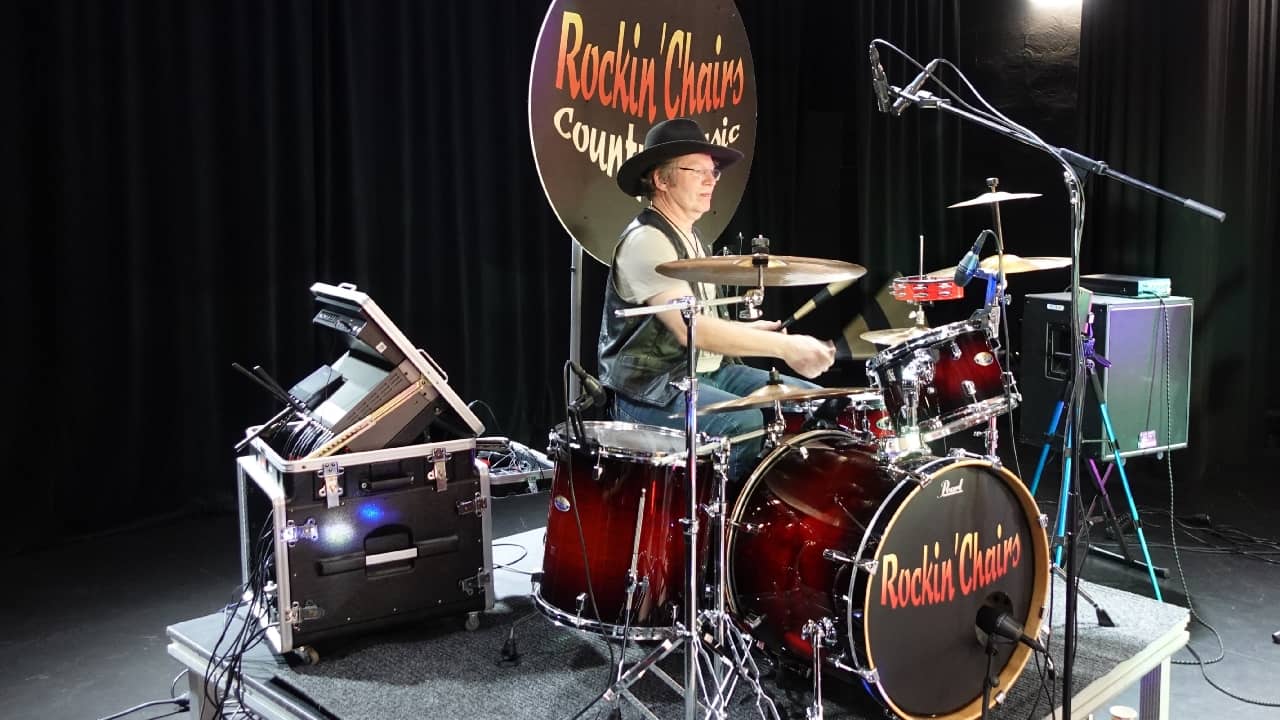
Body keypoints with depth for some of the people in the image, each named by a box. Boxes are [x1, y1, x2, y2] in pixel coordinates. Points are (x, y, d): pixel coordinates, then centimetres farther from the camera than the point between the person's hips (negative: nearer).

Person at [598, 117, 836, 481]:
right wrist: (784, 347, -29)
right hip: (652, 387, -9)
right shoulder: (646, 241, -17)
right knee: (747, 421, -32)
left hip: (709, 370, 10)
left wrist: (747, 329, 4)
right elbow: (690, 329, -28)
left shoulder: (690, 235, 16)